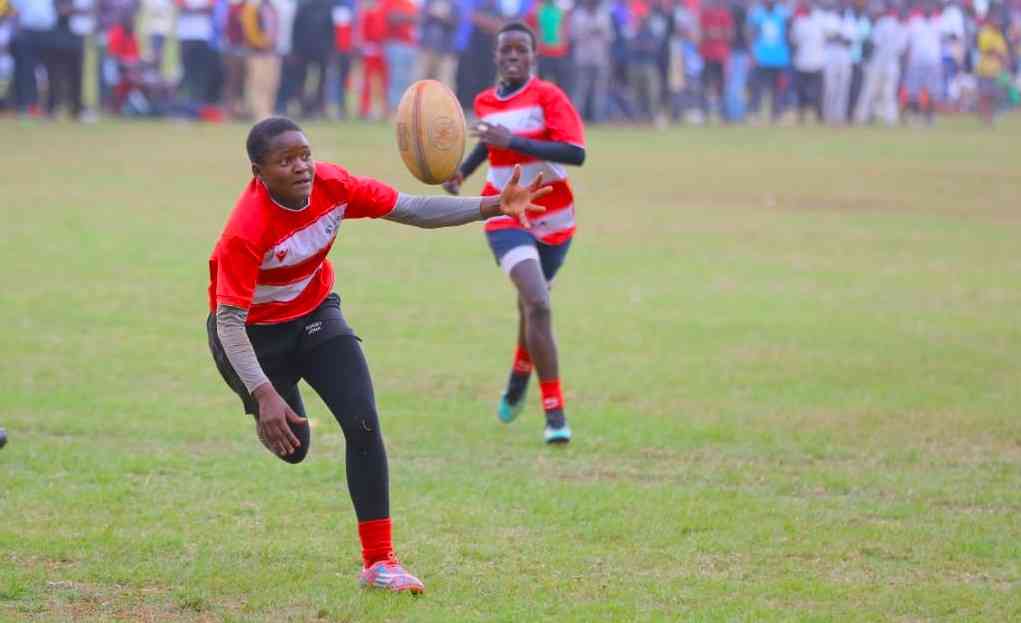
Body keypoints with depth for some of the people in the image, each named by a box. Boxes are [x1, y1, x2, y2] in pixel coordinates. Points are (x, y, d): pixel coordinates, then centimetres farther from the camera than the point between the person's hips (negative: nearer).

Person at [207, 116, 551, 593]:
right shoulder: (246, 230, -34)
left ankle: (378, 561, -8)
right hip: (252, 332, -4)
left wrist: (492, 207, -25)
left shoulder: (331, 186, -21)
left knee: (363, 425, -13)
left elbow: (412, 210, -14)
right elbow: (229, 322, -32)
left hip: (314, 313, 4)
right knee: (291, 445, 7)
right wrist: (264, 395, -41)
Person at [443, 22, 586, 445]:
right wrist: (462, 172, 8)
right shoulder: (485, 103, 3)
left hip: (553, 218, -1)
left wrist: (513, 141, -30)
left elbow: (576, 153, -25)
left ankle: (518, 381, 49)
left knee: (532, 305, 16)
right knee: (537, 303, -20)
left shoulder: (548, 97, -12)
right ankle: (555, 416, -21)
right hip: (507, 216, 1)